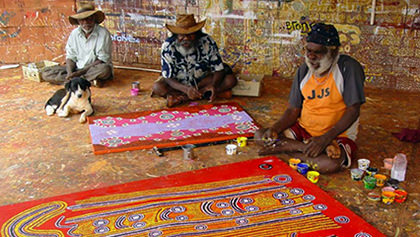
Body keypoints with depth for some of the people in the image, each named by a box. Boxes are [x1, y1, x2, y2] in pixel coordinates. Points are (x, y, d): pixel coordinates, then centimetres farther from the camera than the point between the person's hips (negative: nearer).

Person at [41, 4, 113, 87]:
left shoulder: (103, 33, -11)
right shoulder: (74, 33, 2)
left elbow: (102, 60, -14)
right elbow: (70, 57, 4)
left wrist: (79, 72, -19)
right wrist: (70, 73, -18)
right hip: (77, 68, 5)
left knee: (104, 69, -39)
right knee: (45, 73, -12)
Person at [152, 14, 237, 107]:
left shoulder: (207, 42, -21)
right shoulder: (168, 47, -24)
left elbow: (219, 70, -17)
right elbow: (168, 78, -23)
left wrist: (213, 85, -39)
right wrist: (186, 89, -42)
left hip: (202, 80, 2)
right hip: (178, 82, -1)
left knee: (230, 80, -23)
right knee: (157, 87, -30)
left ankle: (182, 98, -25)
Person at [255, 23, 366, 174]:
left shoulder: (348, 67, -14)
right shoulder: (304, 71, 2)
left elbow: (353, 110, -18)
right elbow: (293, 110, 4)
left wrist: (325, 138, -28)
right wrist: (275, 128, -17)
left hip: (337, 134, -5)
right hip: (303, 129, 5)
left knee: (331, 164, -38)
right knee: (260, 136, -11)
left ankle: (287, 147, -15)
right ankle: (308, 148, -16)